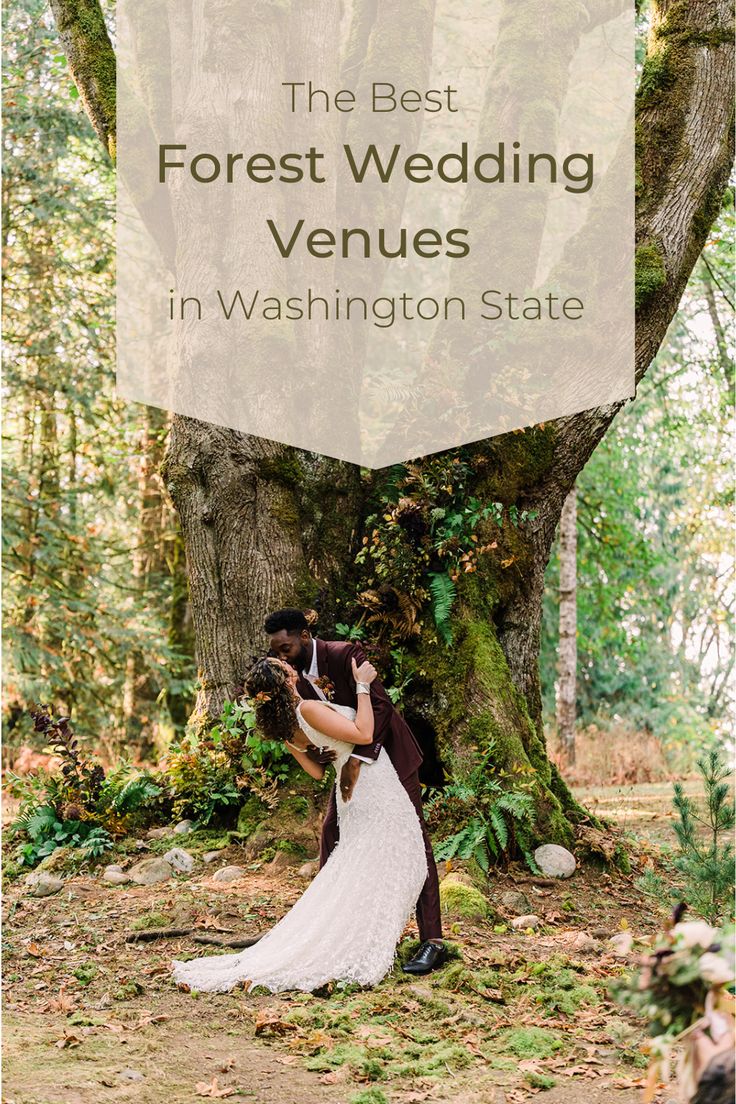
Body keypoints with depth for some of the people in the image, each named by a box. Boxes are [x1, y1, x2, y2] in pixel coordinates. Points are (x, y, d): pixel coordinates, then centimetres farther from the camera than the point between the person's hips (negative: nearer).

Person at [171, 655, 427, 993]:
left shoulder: (285, 725, 3)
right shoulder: (309, 710, -22)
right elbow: (364, 734, -25)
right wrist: (362, 686, -18)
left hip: (354, 797, 8)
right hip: (377, 792, -8)